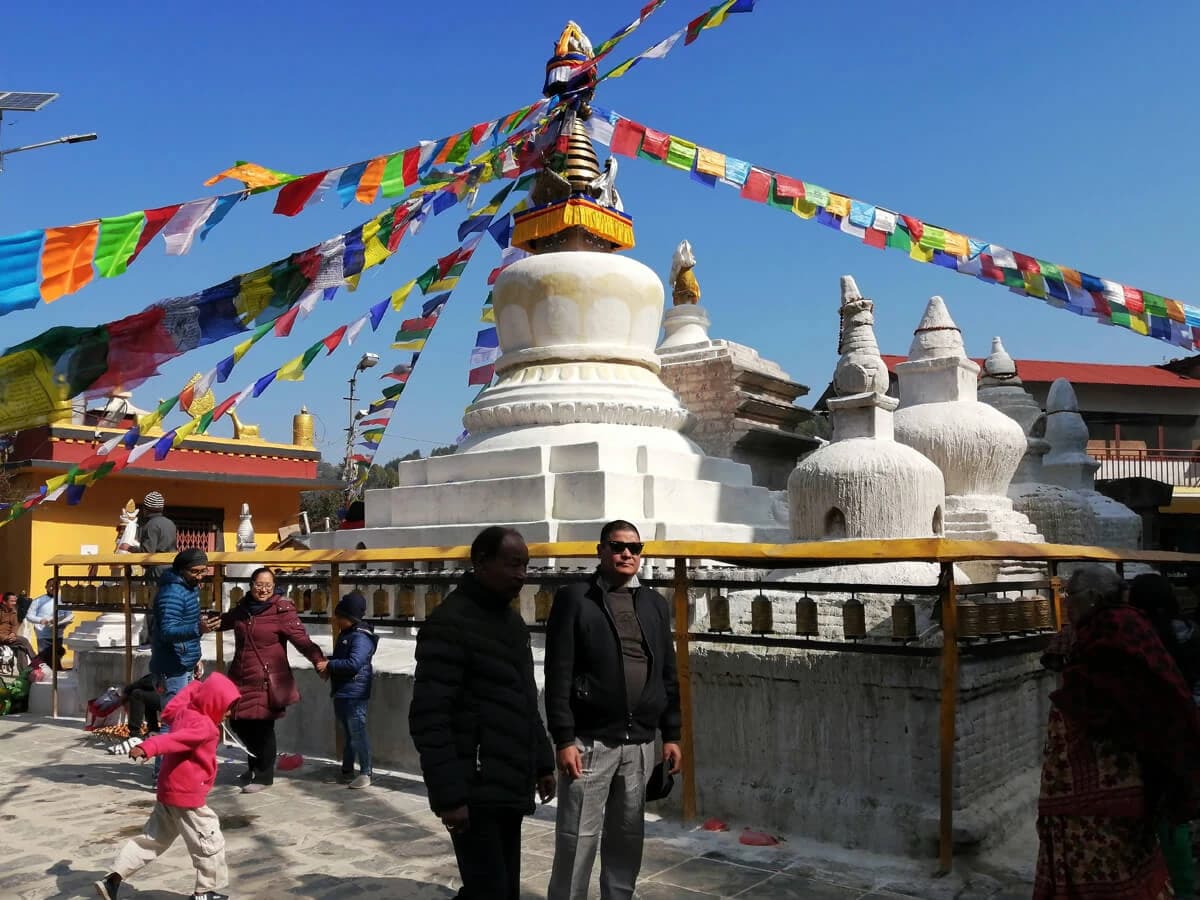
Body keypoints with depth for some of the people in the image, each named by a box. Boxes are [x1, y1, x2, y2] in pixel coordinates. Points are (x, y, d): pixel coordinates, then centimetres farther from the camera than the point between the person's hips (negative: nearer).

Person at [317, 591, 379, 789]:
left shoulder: (361, 637, -18)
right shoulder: (345, 635, 14)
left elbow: (354, 664, -27)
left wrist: (329, 665, -18)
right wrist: (327, 666, 6)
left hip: (354, 694, -10)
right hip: (341, 693, 10)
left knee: (357, 733, -5)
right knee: (347, 733, 18)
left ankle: (365, 773, 3)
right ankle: (347, 771, 28)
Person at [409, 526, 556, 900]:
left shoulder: (513, 621, 14)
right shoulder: (450, 623, -14)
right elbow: (429, 719, -18)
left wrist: (542, 763, 17)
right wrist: (448, 794, -20)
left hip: (509, 789, 8)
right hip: (476, 792, -8)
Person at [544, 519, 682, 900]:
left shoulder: (654, 604, 11)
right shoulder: (574, 598, -3)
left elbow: (668, 674, 13)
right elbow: (558, 675, -7)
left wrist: (671, 735, 9)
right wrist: (564, 739, -12)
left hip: (641, 743, 4)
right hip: (590, 741, -4)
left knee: (628, 837, 13)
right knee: (578, 839, 2)